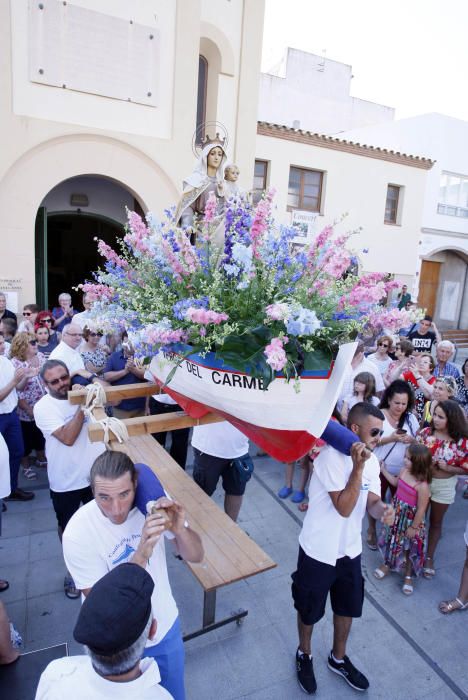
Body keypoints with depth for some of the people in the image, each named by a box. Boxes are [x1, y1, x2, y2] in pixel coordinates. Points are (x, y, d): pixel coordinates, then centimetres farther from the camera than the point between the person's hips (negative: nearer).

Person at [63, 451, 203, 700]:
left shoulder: (153, 499, -21)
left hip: (166, 626, 3)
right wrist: (140, 555, -40)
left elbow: (195, 556, -14)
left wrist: (180, 529, -36)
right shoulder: (78, 533, -29)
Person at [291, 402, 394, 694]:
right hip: (319, 551, -6)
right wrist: (358, 467, -33)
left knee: (347, 608, 24)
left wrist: (384, 509, -25)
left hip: (350, 550, 7)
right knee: (309, 609, 17)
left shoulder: (372, 460, -3)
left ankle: (338, 658, 51)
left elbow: (371, 501, -2)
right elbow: (344, 508, -28)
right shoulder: (331, 456, -27)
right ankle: (304, 655, 46)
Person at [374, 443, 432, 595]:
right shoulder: (404, 471, -10)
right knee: (392, 539, 22)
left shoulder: (422, 485, -31)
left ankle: (408, 576, 35)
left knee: (409, 548, 14)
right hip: (396, 515, 6)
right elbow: (395, 482, 13)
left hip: (410, 520, -6)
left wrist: (413, 527, -16)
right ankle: (388, 564, 45)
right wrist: (383, 470, 12)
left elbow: (421, 509, -23)